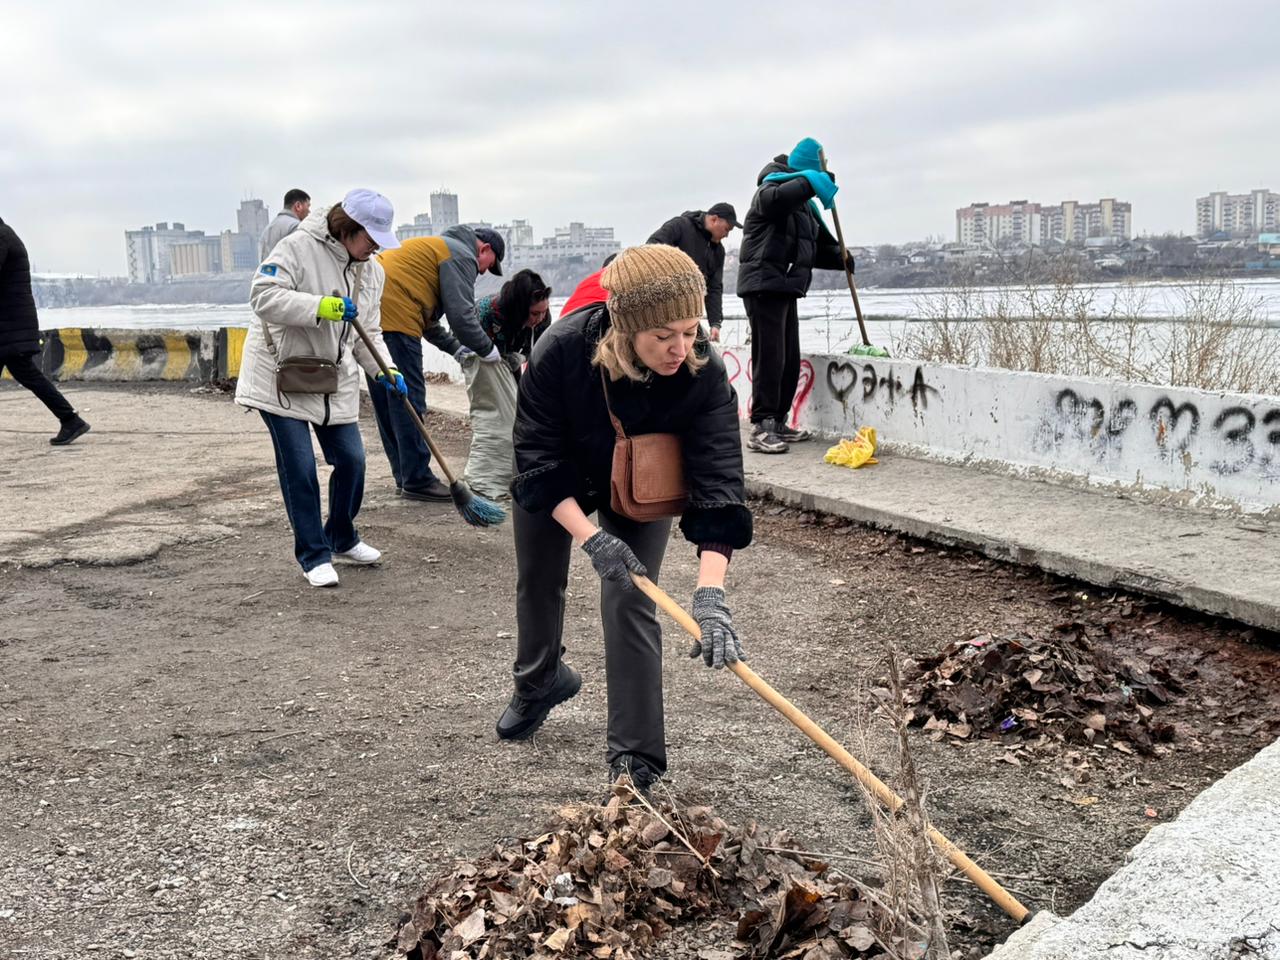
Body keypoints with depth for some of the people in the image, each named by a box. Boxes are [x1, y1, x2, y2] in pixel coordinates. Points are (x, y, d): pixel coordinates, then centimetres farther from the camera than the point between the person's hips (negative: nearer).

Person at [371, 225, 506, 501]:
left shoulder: (436, 247, 31)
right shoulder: (461, 255, 0)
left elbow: (427, 319, 32)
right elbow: (461, 314, -9)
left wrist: (456, 348, 30)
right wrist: (488, 350, 4)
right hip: (394, 315, -10)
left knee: (386, 400, 12)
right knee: (409, 398, -5)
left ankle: (405, 477, 20)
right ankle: (417, 480, -2)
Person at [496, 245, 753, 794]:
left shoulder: (705, 374, -36)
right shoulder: (561, 349, -37)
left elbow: (718, 483, -38)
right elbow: (538, 460, -27)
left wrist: (710, 593, -49)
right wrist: (590, 537, -38)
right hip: (554, 485, 1)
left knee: (629, 604, -13)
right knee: (537, 583, 18)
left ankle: (636, 763, -1)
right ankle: (539, 682, 50)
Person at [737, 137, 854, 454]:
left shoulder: (803, 203, 23)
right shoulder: (773, 186, -7)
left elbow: (817, 246, 24)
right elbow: (772, 199, -33)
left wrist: (840, 258, 6)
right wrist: (810, 182, -33)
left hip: (787, 288, 10)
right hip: (764, 285, -10)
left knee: (790, 359, 11)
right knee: (769, 357, -14)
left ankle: (778, 422, 19)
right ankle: (761, 428, -14)